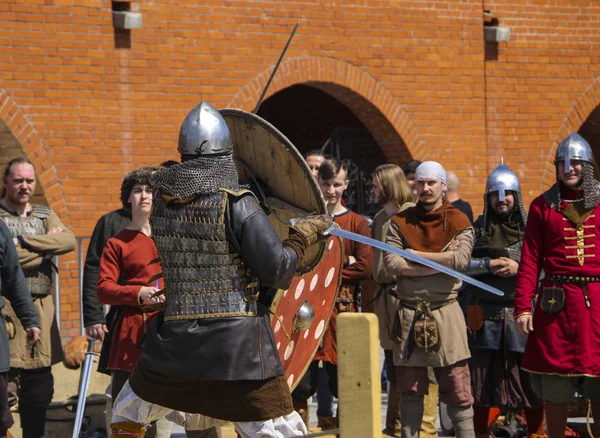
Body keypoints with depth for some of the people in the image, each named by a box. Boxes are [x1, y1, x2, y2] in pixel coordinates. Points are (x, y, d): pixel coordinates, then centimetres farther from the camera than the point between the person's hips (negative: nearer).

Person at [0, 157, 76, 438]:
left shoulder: (45, 215, 15)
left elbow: (68, 241, -4)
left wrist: (24, 241, -13)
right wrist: (44, 250, -8)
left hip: (41, 309, 6)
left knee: (39, 389, 10)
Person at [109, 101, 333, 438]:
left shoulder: (162, 200, 3)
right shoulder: (238, 203, -11)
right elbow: (276, 270, -13)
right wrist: (303, 236, 4)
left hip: (176, 335, 4)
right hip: (239, 340, -4)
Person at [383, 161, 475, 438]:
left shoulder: (458, 222, 4)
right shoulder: (400, 222, 8)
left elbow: (461, 259, -14)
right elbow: (391, 263, -7)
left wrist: (417, 255, -7)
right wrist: (438, 263, -10)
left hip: (445, 313, -2)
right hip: (409, 314, 2)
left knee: (456, 385, -4)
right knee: (410, 388, 8)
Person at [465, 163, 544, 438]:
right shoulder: (477, 229, 9)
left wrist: (518, 268, -13)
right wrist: (488, 264, -12)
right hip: (485, 314, 1)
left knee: (529, 376, -1)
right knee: (481, 374, 5)